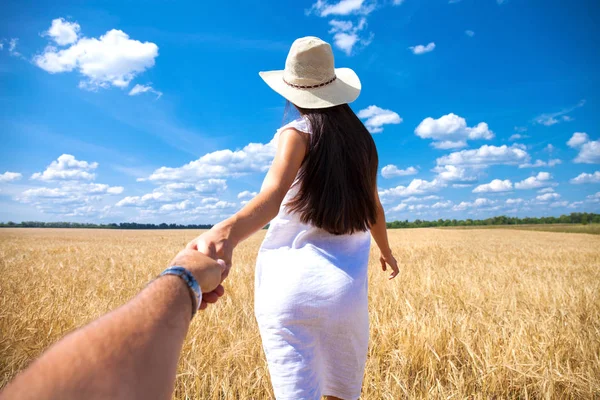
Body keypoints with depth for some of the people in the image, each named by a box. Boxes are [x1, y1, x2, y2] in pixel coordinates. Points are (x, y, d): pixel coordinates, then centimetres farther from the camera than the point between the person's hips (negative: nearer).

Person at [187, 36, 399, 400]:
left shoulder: (298, 133, -4)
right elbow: (374, 209, 19)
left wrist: (227, 232, -41)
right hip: (347, 287, 5)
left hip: (292, 285, -4)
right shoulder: (361, 138, 10)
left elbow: (273, 196, -24)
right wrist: (387, 252, 36)